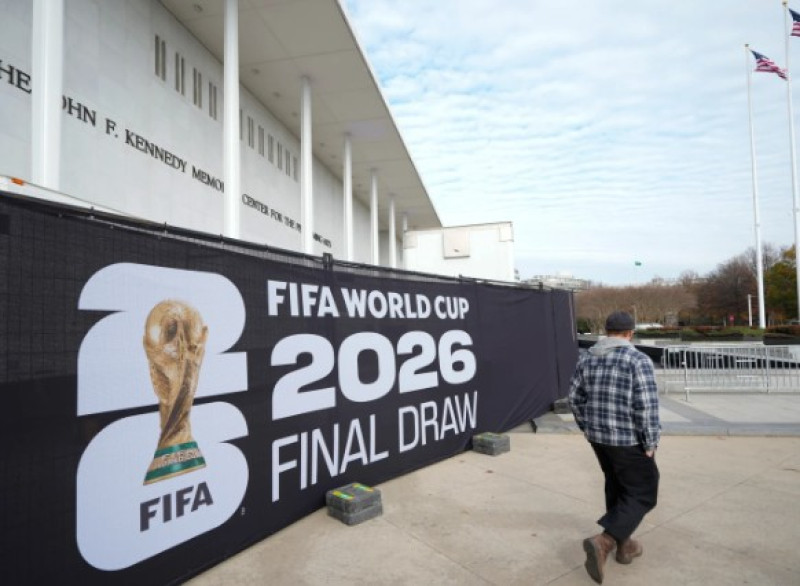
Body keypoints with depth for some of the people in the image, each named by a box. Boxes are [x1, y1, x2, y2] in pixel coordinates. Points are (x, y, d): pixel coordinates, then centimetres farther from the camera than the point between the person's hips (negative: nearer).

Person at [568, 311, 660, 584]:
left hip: (598, 435, 6)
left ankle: (624, 545, 32)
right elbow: (646, 407, -19)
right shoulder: (638, 360, -16)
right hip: (628, 439, -6)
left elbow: (575, 397, 6)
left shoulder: (586, 358, 2)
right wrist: (650, 442, -8)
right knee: (641, 494, 7)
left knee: (616, 487, 22)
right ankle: (602, 541, -7)